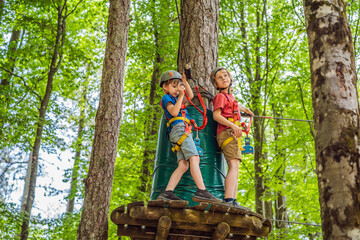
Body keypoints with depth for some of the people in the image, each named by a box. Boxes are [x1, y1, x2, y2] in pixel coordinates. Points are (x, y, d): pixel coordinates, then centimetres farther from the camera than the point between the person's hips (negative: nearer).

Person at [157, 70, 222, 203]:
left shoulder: (175, 99, 33)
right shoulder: (166, 98, 6)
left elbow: (190, 96, 36)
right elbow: (174, 112, -11)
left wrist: (184, 81, 30)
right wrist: (180, 96, -10)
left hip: (181, 132, 9)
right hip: (179, 128, -9)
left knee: (183, 164, -7)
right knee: (194, 158, -21)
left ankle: (167, 192, -16)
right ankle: (201, 191, -31)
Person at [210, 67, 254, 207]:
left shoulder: (230, 96, 25)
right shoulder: (220, 96, -1)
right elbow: (216, 115, -14)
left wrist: (244, 109, 63)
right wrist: (233, 125, -25)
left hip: (234, 135, 9)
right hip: (226, 132, -9)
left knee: (234, 170, 4)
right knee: (233, 166, -23)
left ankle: (233, 202, 1)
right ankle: (228, 200, -34)